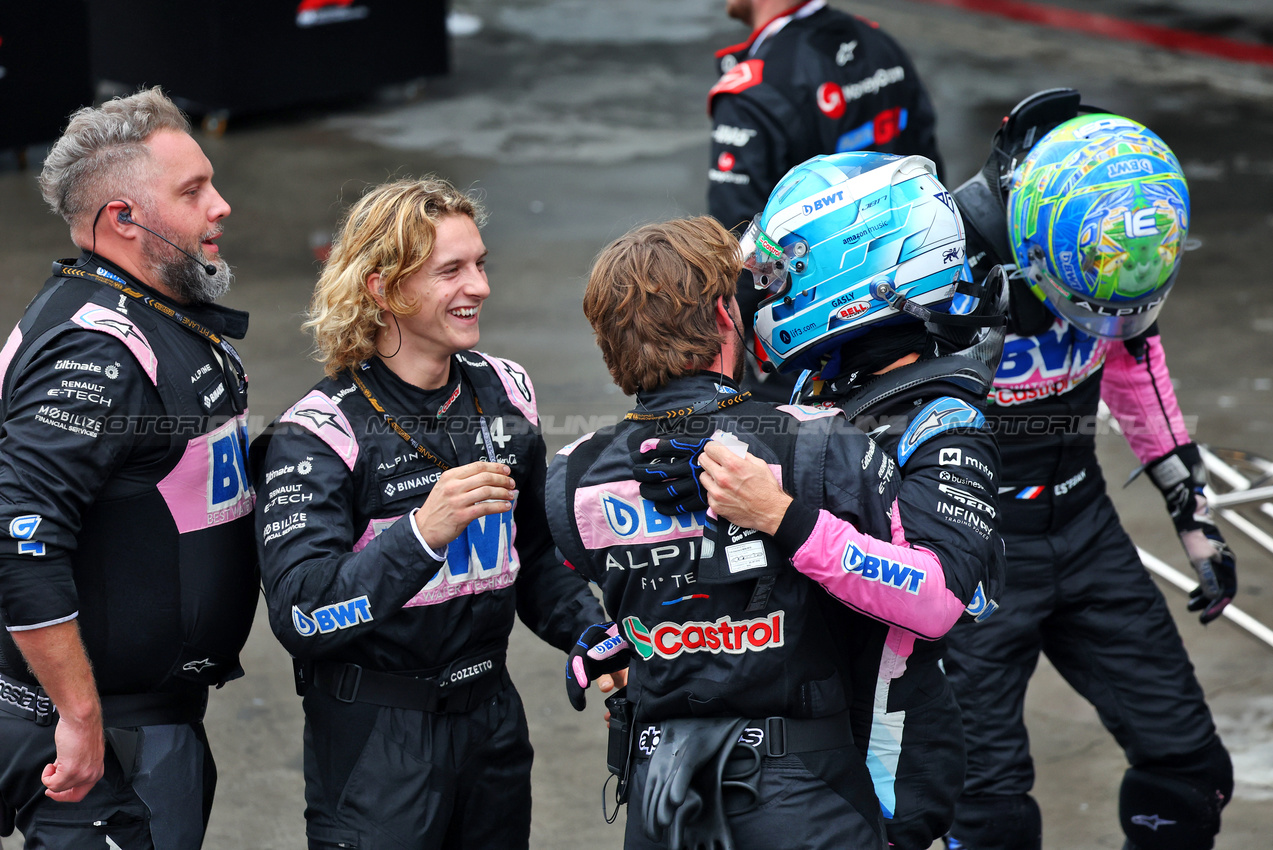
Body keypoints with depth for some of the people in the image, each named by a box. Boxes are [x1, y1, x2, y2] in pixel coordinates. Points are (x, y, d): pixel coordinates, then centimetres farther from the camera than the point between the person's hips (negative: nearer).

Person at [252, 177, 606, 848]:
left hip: (491, 717, 6)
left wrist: (595, 636, 0)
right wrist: (423, 533, -35)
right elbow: (300, 618, -25)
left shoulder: (505, 394, 5)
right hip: (372, 737, -6)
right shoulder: (319, 434, -15)